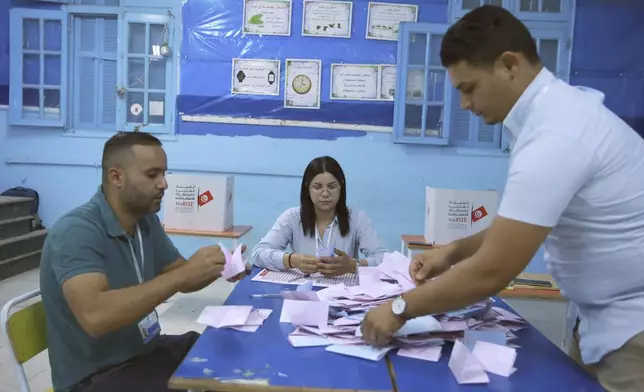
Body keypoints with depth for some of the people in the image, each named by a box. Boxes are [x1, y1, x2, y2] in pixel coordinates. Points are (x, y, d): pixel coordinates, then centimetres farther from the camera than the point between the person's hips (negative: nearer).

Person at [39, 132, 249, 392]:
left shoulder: (146, 220, 2)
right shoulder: (76, 232, -22)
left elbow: (180, 279, 8)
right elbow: (94, 316, -37)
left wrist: (216, 269, -13)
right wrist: (182, 274, -35)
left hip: (147, 351, 8)